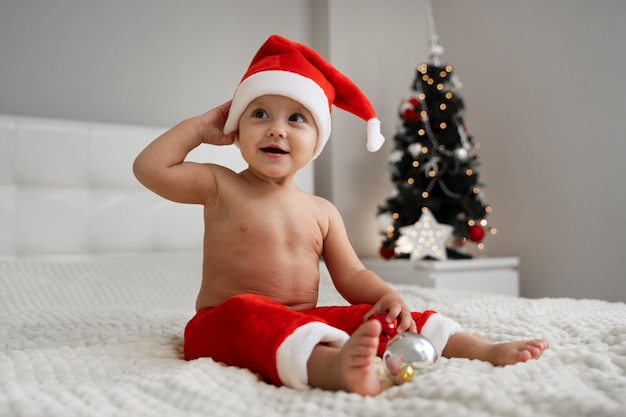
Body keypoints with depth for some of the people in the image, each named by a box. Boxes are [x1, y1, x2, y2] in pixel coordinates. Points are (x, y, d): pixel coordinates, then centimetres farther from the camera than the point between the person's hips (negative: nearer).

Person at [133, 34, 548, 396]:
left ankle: (481, 349, -17)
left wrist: (387, 296, -11)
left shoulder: (323, 212, 11)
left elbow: (351, 275, 9)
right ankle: (334, 367, -65)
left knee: (379, 314, -12)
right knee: (248, 312, -39)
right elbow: (150, 167, -6)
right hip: (226, 324, -5)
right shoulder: (220, 186, 3)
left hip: (304, 322, 5)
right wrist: (200, 125, 2)